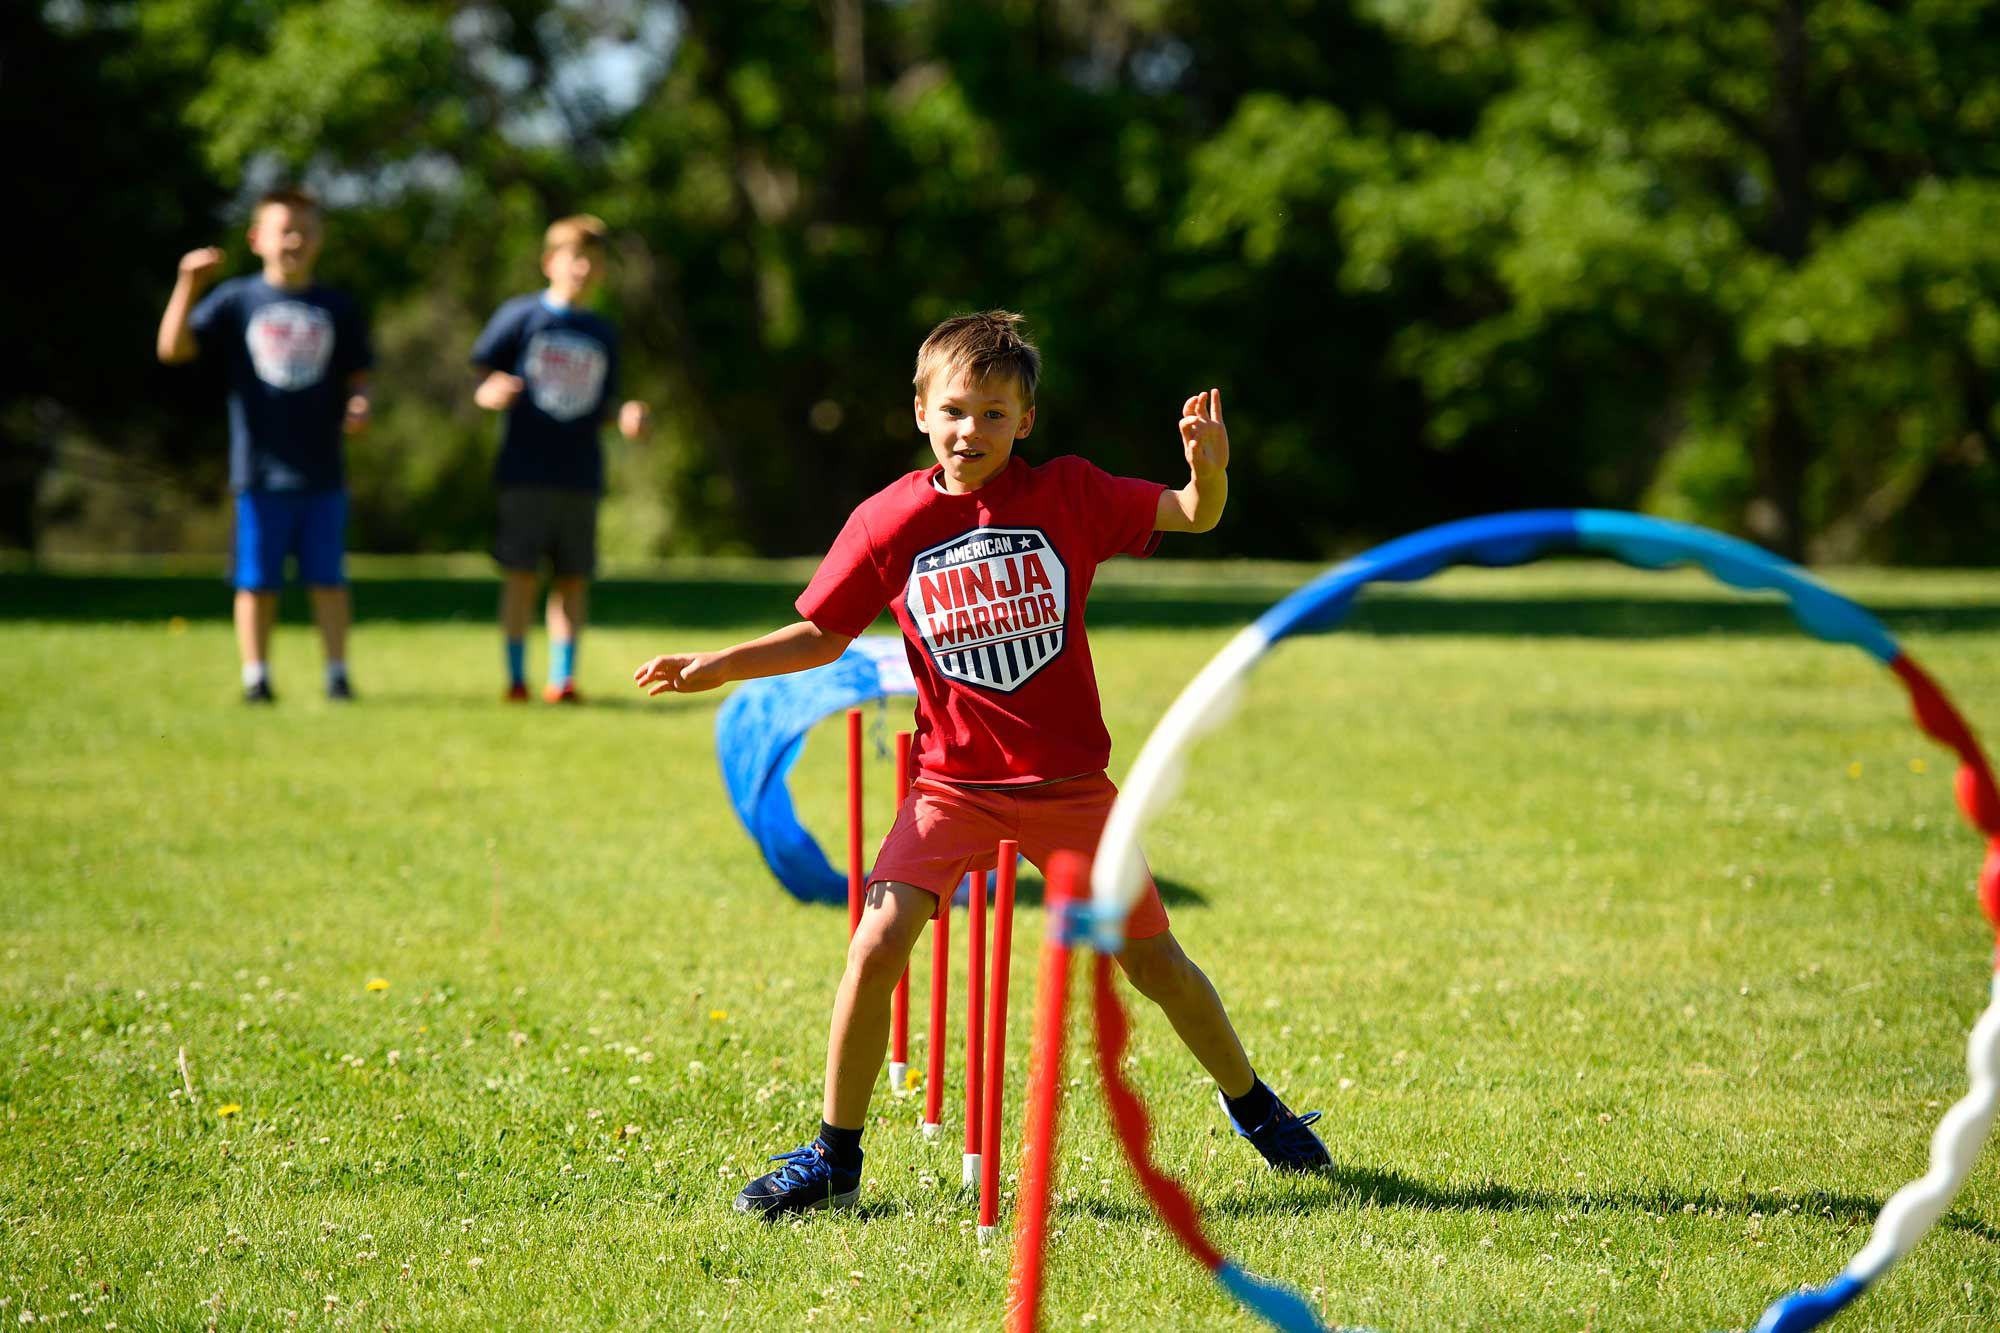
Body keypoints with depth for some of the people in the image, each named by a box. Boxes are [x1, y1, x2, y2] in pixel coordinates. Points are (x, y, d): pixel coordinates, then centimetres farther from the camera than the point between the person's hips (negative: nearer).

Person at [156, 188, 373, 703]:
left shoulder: (338, 310, 8)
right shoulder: (235, 301, 2)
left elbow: (358, 378, 13)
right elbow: (174, 348, -8)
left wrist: (359, 406, -9)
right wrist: (188, 286, -19)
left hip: (322, 470, 1)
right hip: (259, 468, -1)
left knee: (328, 579, 2)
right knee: (256, 580, 3)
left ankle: (337, 675, 9)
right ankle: (256, 678, 11)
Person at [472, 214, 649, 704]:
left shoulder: (602, 333, 13)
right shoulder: (521, 315, 1)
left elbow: (600, 407, 16)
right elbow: (480, 381, 0)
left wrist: (626, 419, -5)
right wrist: (490, 394, -22)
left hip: (581, 475, 4)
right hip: (525, 472, -4)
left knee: (573, 578, 3)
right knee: (520, 574, -3)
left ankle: (562, 677, 9)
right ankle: (516, 677, 4)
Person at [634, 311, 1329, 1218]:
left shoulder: (1067, 494, -5)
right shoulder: (888, 521, -4)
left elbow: (1195, 516, -9)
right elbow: (823, 636, 4)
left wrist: (1207, 468, -31)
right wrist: (720, 666, -8)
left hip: (1068, 781, 0)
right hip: (952, 779, 0)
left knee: (1151, 958, 8)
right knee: (877, 945, -17)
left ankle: (1250, 1104, 34)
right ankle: (833, 1157, -2)